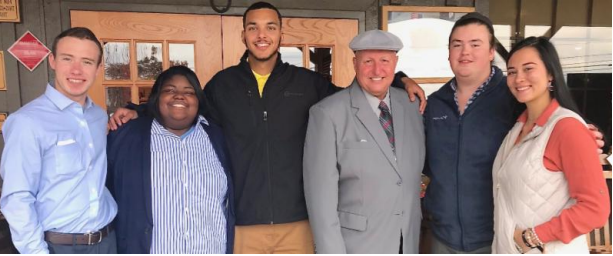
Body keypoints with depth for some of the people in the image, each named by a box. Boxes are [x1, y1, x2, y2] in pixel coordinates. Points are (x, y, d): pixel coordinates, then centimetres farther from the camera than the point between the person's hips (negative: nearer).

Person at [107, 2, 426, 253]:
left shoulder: (307, 82, 4)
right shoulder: (222, 83, 5)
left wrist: (399, 81, 1)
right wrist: (138, 112, 4)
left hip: (297, 221, 1)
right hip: (241, 223, 0)